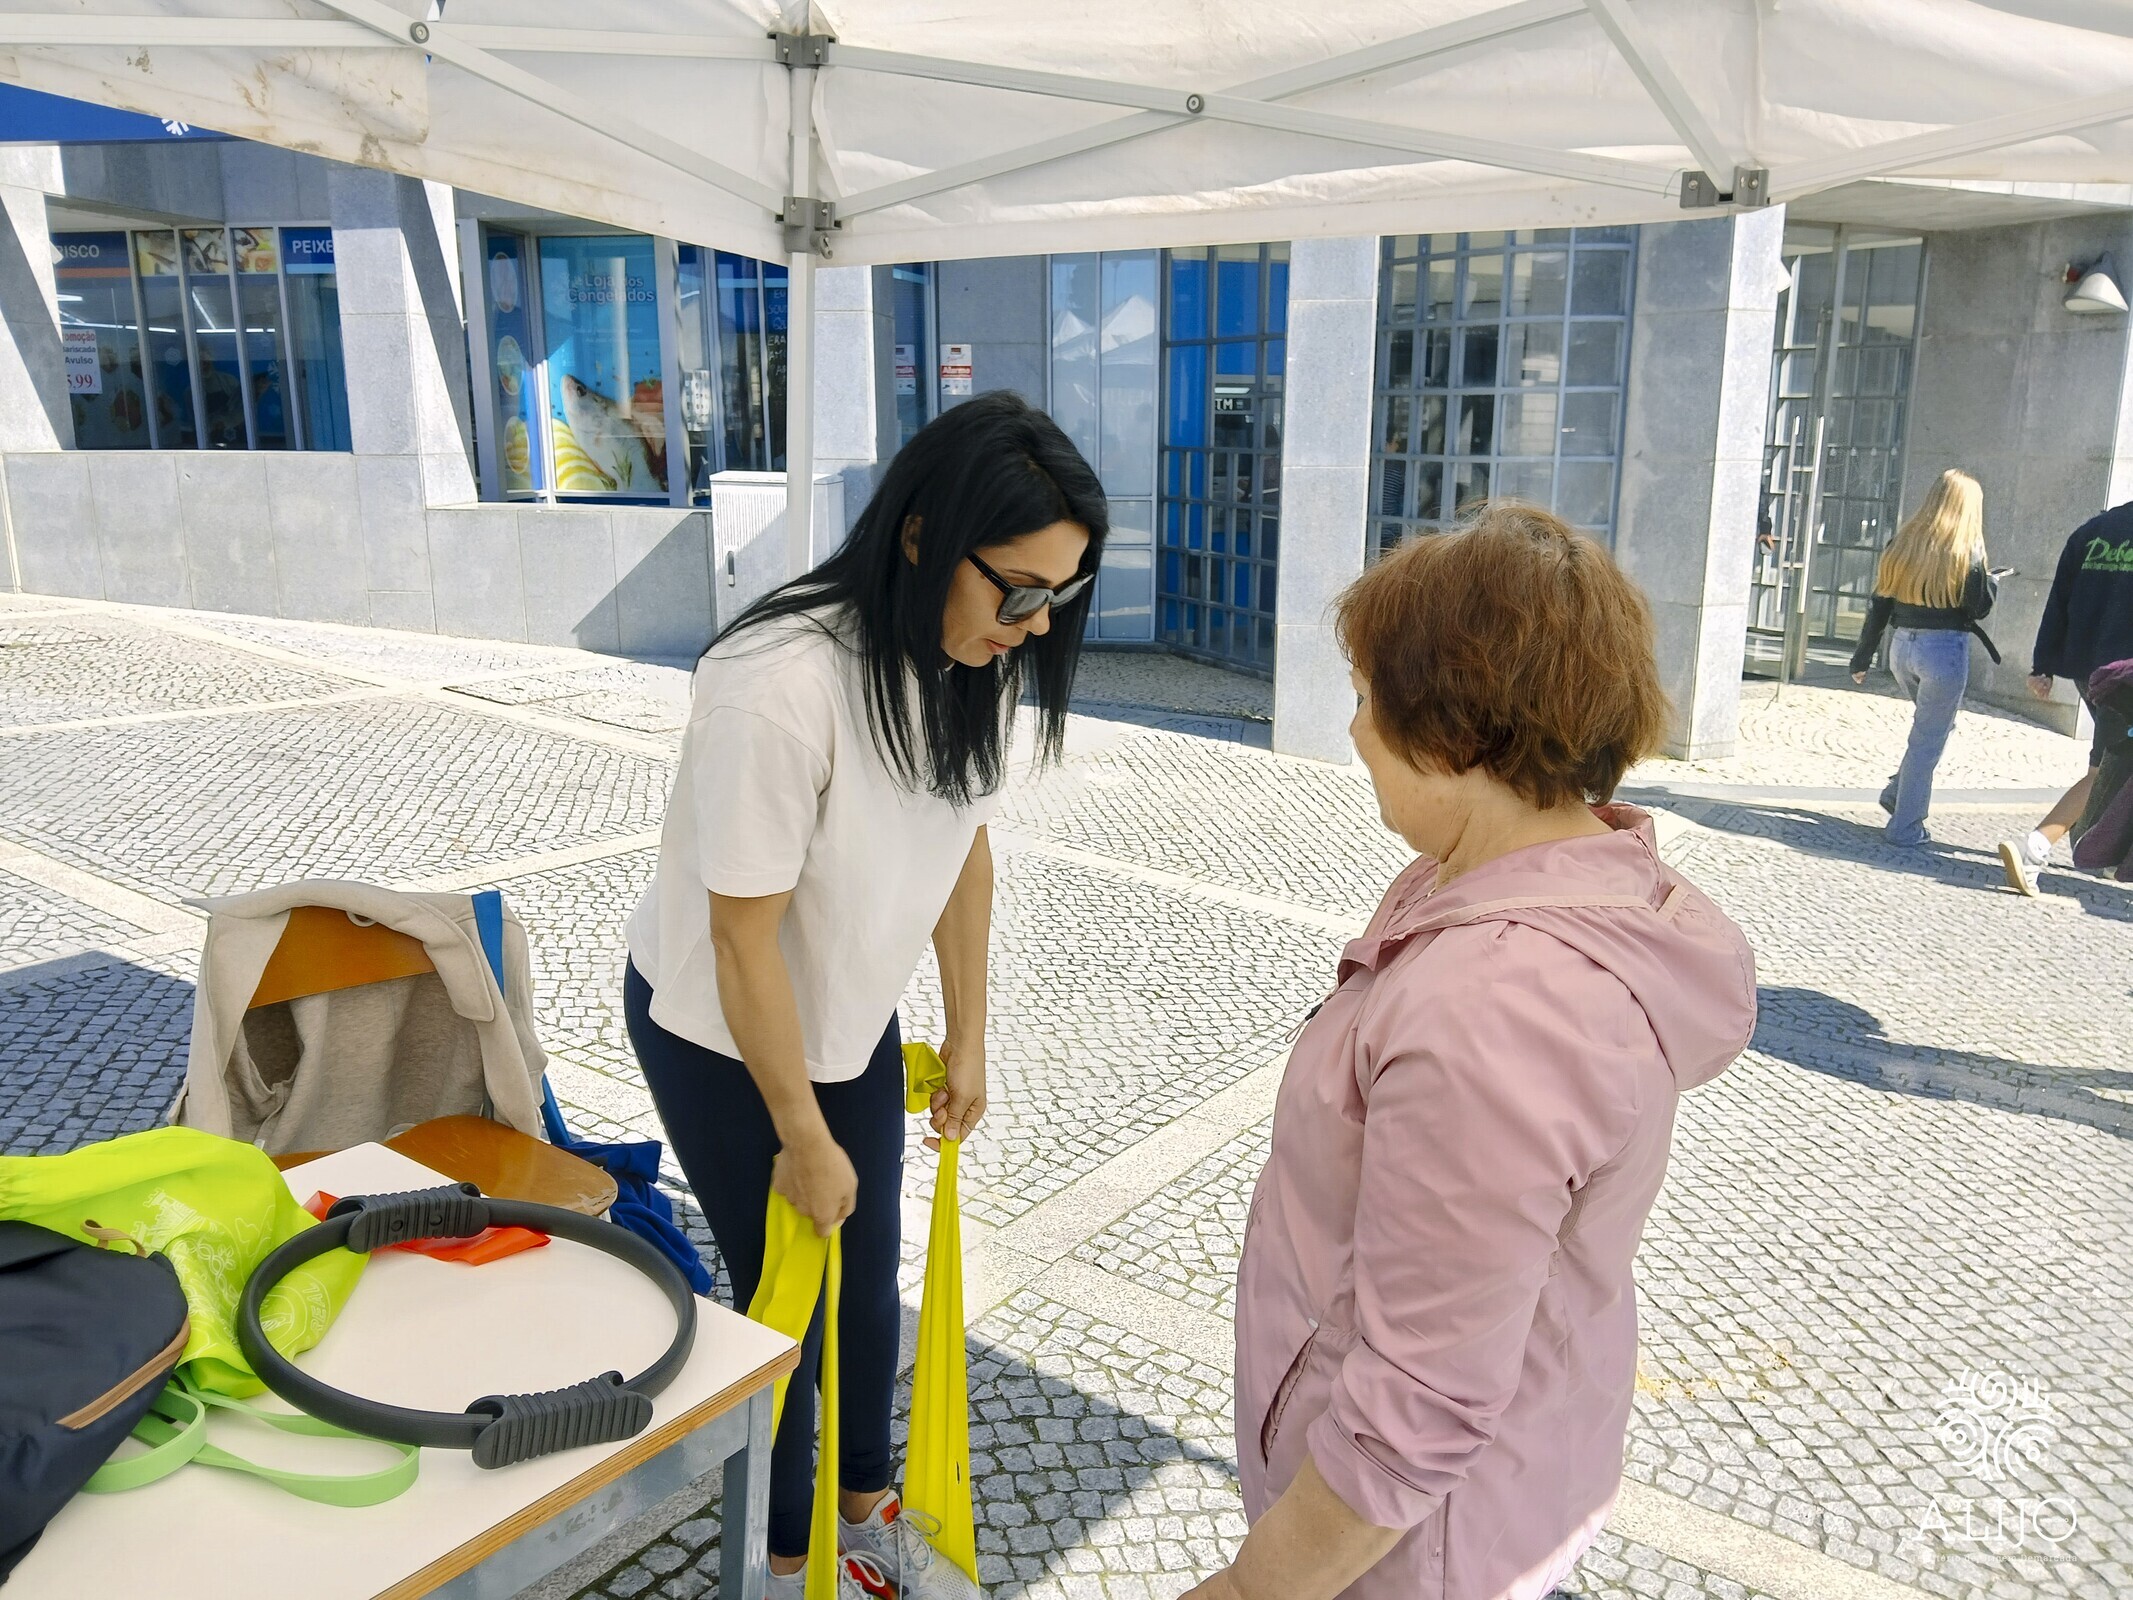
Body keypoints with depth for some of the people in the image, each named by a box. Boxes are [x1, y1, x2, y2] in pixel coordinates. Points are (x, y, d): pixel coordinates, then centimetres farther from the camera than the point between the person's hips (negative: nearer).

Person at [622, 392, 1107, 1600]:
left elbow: (965, 846, 0)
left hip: (855, 1015, 6)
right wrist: (804, 1137, -16)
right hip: (721, 1035, -6)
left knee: (872, 1273, 18)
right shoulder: (778, 690, -36)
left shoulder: (971, 660, -14)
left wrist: (967, 1040, 5)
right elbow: (744, 939, -27)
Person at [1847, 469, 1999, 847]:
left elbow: (1880, 603, 6)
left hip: (1902, 647, 5)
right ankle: (1906, 827, 9)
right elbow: (1980, 608, -6)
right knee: (1928, 740, 4)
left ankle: (1896, 792, 19)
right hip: (1944, 650, -5)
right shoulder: (1967, 551, -8)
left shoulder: (1904, 542, 5)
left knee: (1933, 727, 25)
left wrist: (1862, 658, 11)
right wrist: (1992, 582, 15)